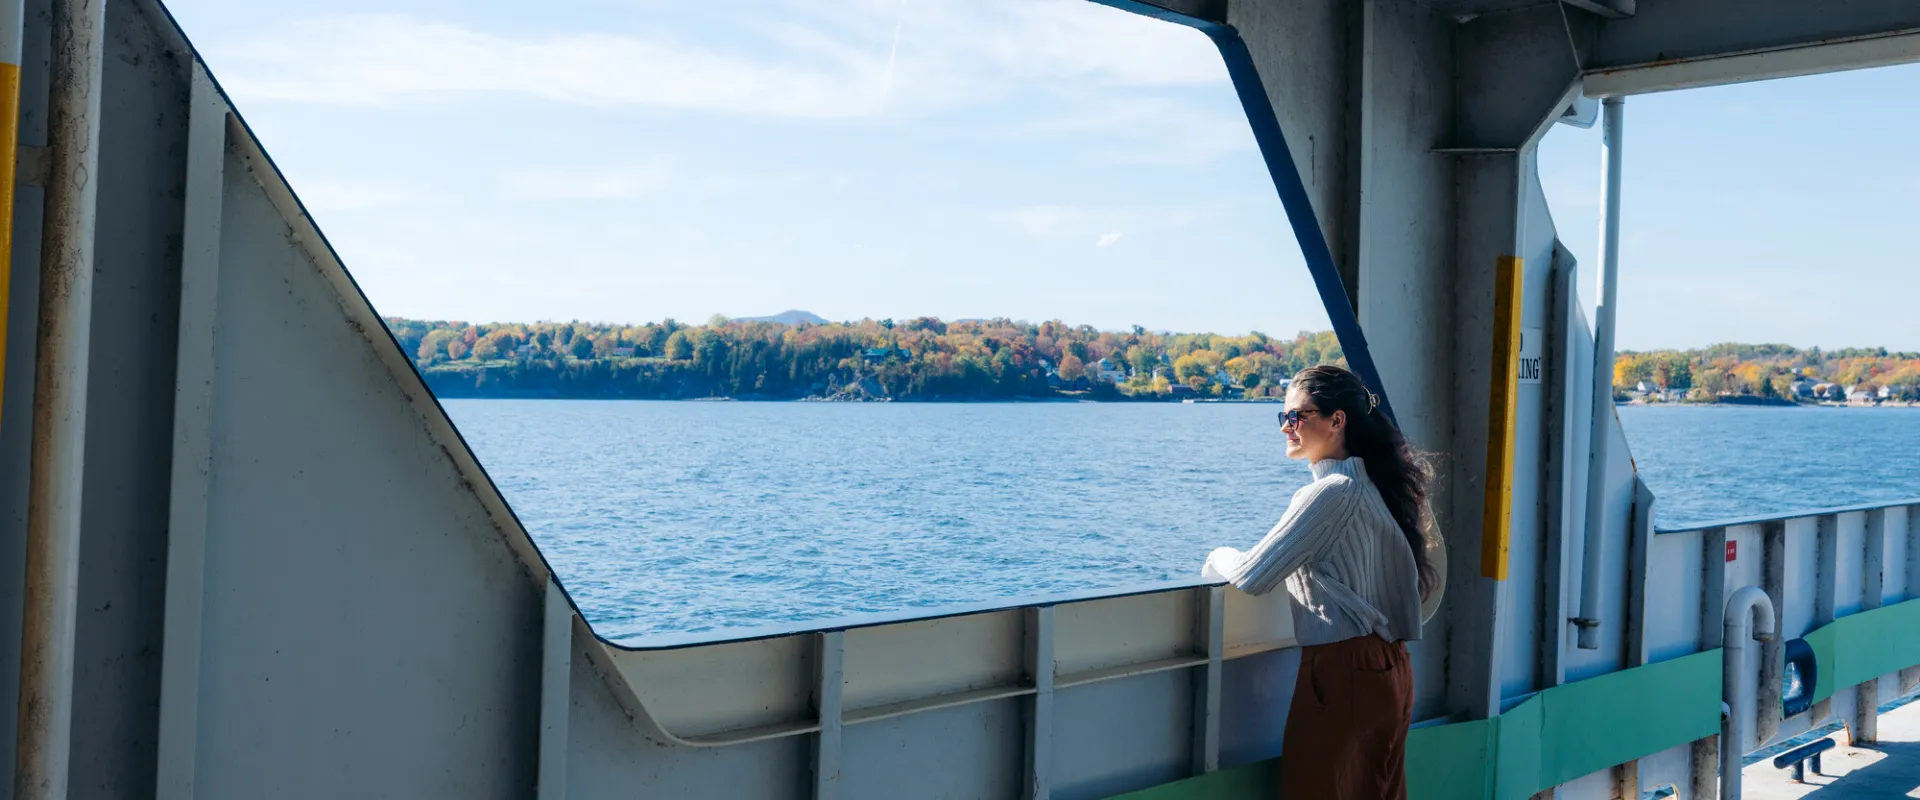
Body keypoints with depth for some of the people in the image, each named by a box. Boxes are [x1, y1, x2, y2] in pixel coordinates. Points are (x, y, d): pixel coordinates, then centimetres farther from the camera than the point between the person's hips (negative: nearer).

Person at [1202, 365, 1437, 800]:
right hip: (1388, 671, 9)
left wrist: (1219, 558, 3)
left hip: (1342, 674, -9)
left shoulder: (1332, 492, -17)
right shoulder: (1368, 483, 11)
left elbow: (1253, 577, -18)